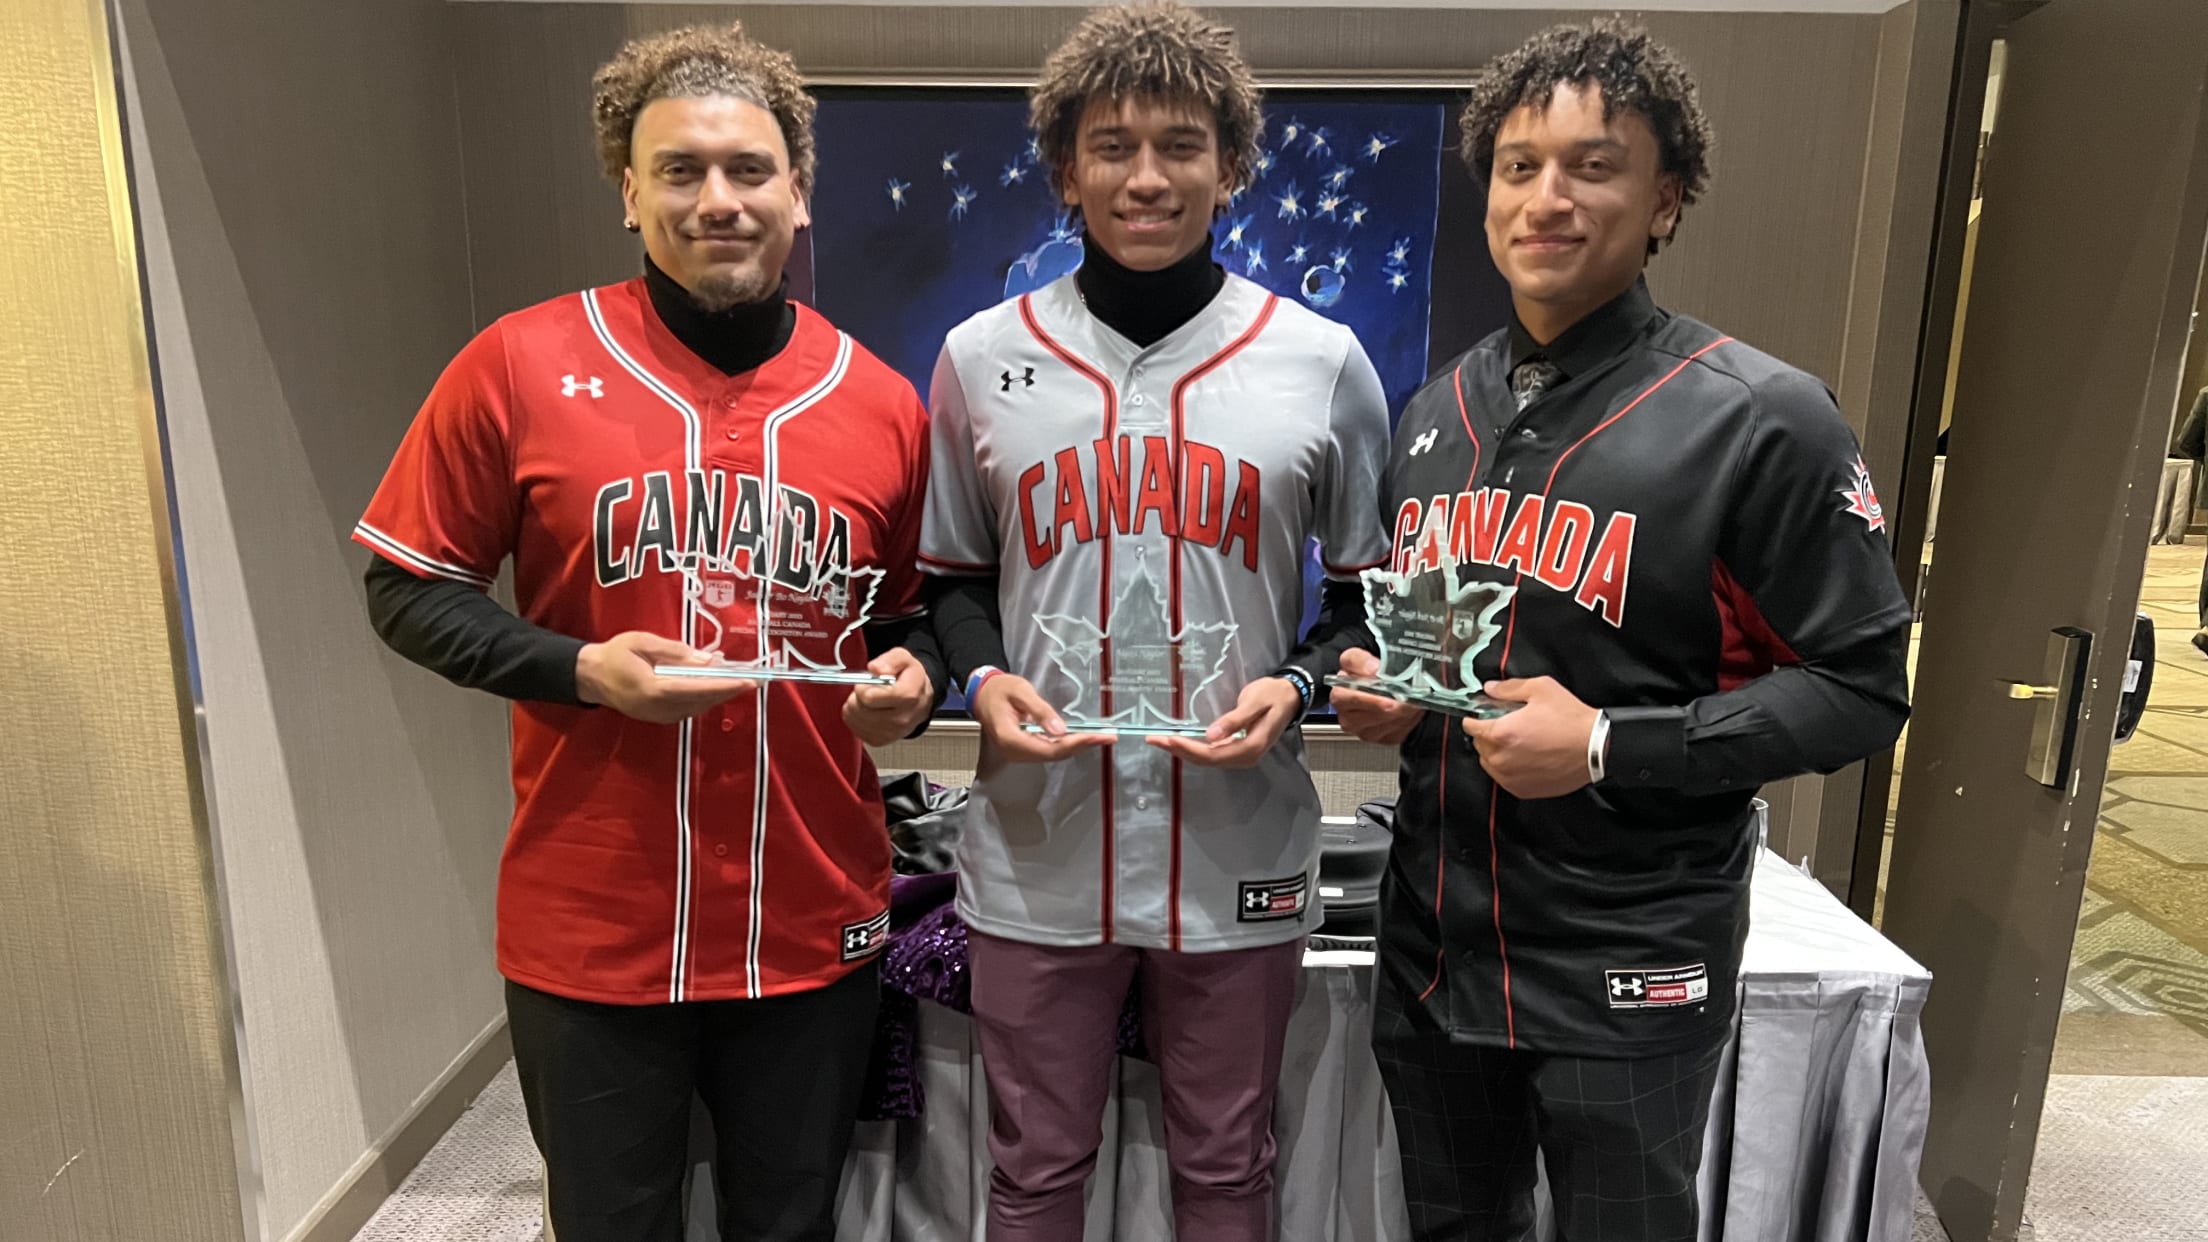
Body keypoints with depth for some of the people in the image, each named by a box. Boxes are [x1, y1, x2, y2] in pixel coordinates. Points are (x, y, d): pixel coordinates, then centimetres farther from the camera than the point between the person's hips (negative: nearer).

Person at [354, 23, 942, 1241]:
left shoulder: (881, 402, 0)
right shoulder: (520, 366, -6)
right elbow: (408, 591, 0)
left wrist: (913, 674, -10)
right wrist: (578, 670, -17)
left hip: (816, 932, 2)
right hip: (589, 934, -1)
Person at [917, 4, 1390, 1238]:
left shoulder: (1323, 361, 0)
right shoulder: (981, 358, 2)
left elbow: (1374, 590, 7)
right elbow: (951, 577, 10)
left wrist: (1297, 684, -12)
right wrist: (982, 679, -9)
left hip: (1241, 855, 0)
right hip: (1037, 856, 1)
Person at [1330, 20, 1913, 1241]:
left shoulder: (1760, 419, -12)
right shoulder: (1434, 411, 5)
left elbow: (1861, 687, -11)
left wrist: (1611, 747, -22)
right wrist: (1376, 687, -5)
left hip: (1628, 970, -5)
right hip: (1432, 938, 5)